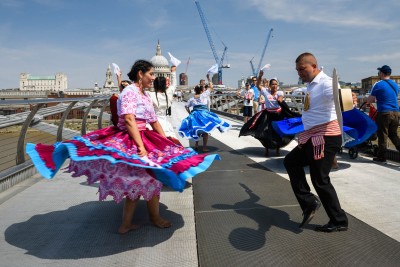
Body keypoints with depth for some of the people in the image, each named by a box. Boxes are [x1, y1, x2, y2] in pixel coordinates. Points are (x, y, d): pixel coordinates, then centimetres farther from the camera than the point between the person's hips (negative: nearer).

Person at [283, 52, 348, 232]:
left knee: (320, 180, -3)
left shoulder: (325, 83, -15)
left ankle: (339, 222, 16)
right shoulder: (311, 85, 14)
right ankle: (309, 203, 18)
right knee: (291, 161, 17)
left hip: (325, 137, -10)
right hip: (312, 137, 10)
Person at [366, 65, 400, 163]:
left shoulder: (378, 85, -7)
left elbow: (369, 101, -5)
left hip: (384, 113, -6)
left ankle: (381, 157, 8)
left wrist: (375, 99, 15)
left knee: (382, 136, 1)